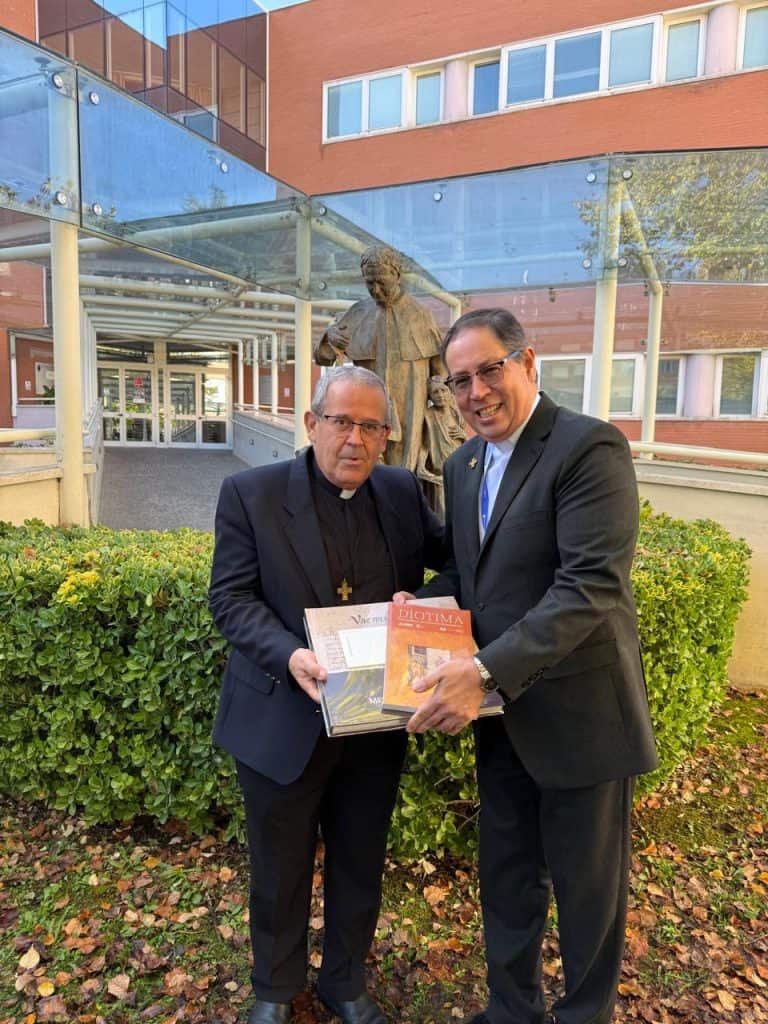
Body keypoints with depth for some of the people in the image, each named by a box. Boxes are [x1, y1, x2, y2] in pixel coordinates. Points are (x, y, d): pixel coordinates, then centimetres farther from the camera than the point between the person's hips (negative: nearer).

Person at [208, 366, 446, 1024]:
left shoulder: (402, 492, 1)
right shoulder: (251, 493, -9)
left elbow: (454, 554, 11)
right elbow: (232, 598, -12)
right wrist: (289, 655, -27)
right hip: (283, 723, -2)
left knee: (361, 867, 21)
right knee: (281, 870, 18)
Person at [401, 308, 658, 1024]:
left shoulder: (589, 447, -18)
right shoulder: (463, 465, 7)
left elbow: (592, 585, -27)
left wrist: (485, 671, -32)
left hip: (579, 717, -6)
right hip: (500, 713, 7)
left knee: (588, 885, 16)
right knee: (506, 878, 22)